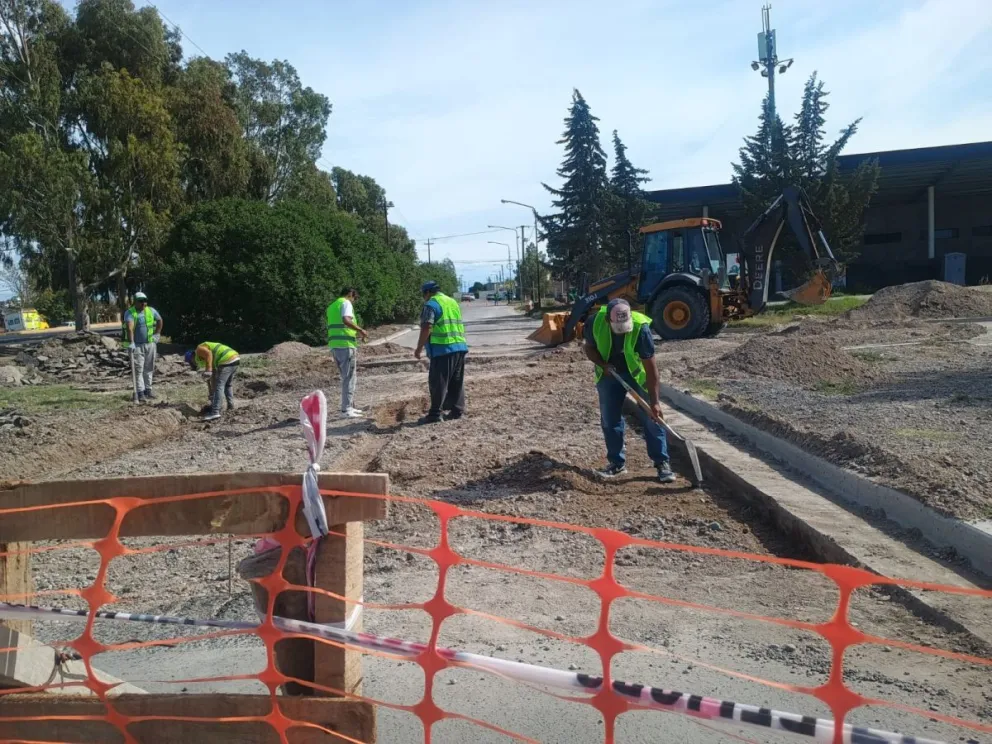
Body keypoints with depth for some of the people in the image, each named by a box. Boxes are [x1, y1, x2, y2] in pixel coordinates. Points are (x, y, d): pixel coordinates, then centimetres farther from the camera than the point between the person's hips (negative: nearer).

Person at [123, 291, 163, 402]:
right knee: (138, 369, -4)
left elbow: (159, 321, 22)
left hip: (150, 344, 5)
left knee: (149, 368, 11)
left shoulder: (151, 311, 5)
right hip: (137, 345, -5)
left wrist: (157, 334, 15)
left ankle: (148, 389, 21)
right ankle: (140, 392, -3)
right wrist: (131, 342, -38)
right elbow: (129, 328, -26)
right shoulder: (130, 313, -12)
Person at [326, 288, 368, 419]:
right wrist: (360, 329, -13)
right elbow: (346, 320, -23)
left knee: (348, 377, 17)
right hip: (346, 345, -9)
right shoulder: (346, 303, -4)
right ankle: (346, 410, -6)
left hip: (334, 345, 9)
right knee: (349, 377, -5)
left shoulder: (332, 306, 23)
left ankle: (350, 406, 22)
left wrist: (356, 333, 28)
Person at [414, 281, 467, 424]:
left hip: (443, 349, -8)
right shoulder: (452, 302, 19)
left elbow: (426, 329, -14)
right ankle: (457, 411, 16)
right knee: (457, 382, 12)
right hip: (460, 347, 8)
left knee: (438, 383, -4)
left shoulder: (431, 304, -6)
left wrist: (419, 349, -8)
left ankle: (435, 414, -2)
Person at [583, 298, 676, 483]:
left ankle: (662, 462, 4)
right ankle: (617, 462, 17)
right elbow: (590, 348, -7)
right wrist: (603, 364, -26)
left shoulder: (640, 327, -35)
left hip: (637, 371, -2)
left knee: (650, 417, -5)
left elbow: (651, 367, -29)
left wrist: (654, 401, -29)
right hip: (609, 373, 3)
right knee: (609, 419, 4)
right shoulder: (596, 322, -27)